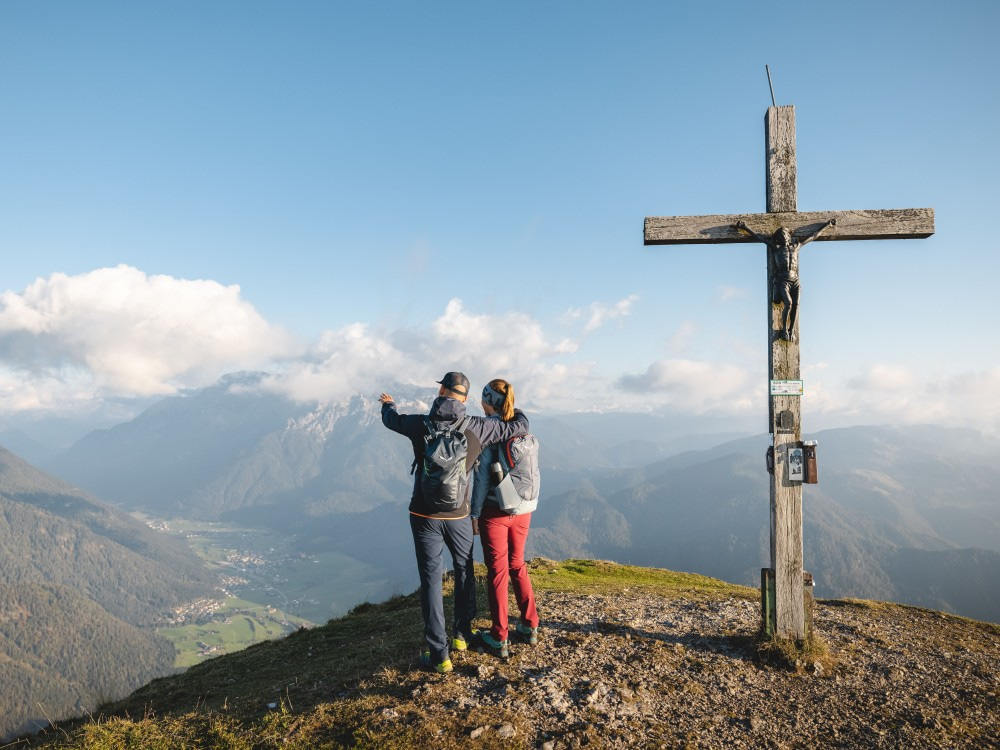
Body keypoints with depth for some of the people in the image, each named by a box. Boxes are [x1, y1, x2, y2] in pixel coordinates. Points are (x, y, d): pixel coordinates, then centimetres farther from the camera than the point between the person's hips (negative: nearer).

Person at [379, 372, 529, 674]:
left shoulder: (420, 425, -10)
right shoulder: (475, 427, -10)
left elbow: (391, 419, 12)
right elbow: (519, 427, -1)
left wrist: (388, 403, 36)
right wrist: (515, 410, 24)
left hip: (424, 515, -1)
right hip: (458, 516, 1)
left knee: (431, 580, 5)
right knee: (464, 571, 23)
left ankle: (439, 654, 8)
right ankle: (462, 635, 35)